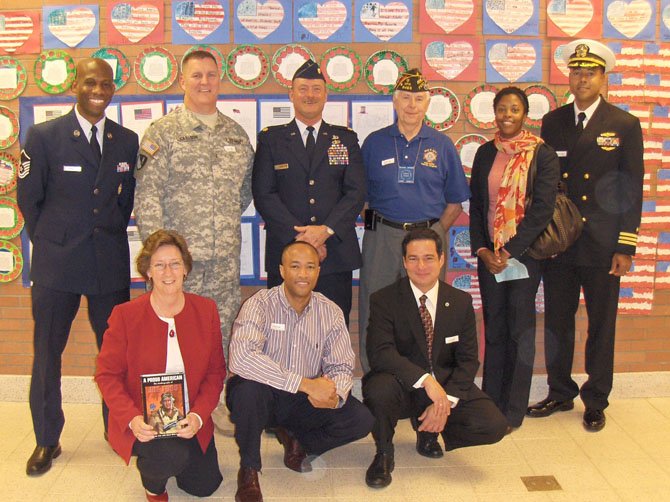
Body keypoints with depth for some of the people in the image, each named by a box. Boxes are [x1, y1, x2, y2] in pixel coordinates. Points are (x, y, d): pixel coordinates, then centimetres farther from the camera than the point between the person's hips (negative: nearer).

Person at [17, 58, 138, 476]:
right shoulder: (44, 136, -1)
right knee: (47, 352, 6)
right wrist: (49, 242, 5)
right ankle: (47, 440, 21)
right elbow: (29, 198, 3)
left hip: (111, 264, 2)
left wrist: (112, 236, 8)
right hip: (57, 264, -2)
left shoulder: (128, 141, 7)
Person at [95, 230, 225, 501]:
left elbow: (216, 372, 0)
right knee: (173, 457, -30)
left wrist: (198, 415, -16)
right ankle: (151, 480, 8)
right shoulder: (125, 315, -8)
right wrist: (132, 419, -22)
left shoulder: (206, 310, -1)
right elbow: (106, 374, -7)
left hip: (190, 422, 4)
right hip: (142, 423, -3)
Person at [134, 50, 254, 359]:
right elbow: (147, 197, -6)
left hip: (226, 262, 4)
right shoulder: (162, 132, 0)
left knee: (220, 341, 9)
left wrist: (226, 222, 12)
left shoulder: (236, 133, 13)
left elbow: (247, 187, 23)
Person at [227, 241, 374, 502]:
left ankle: (297, 440, 10)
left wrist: (335, 397, -29)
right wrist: (306, 384, -35)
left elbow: (341, 366, -3)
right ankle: (248, 469, -12)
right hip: (262, 397, -3)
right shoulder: (260, 304, -17)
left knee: (361, 420, -17)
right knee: (249, 387, -37)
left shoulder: (331, 312, -2)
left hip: (306, 402, 4)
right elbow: (240, 358, -34)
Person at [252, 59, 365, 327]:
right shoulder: (270, 139, 8)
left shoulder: (346, 139, 13)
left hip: (336, 253, 1)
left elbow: (356, 192, 3)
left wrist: (327, 230, -12)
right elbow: (263, 194, -1)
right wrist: (299, 237, -11)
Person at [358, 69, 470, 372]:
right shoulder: (374, 143, 8)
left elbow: (455, 201, 11)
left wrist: (436, 232, 0)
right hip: (382, 238, 0)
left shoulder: (442, 146, 8)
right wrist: (375, 227, -1)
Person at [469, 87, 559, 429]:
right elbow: (475, 205, 8)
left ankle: (513, 410, 14)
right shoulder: (486, 153, 8)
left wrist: (510, 252, -14)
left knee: (519, 330, 4)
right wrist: (482, 250, -4)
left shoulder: (542, 155, -4)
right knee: (493, 328, 9)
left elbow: (542, 209, -11)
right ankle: (490, 402, 20)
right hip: (488, 254, 4)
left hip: (523, 254, -3)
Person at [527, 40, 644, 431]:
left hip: (602, 246, -2)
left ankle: (596, 401, 22)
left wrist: (626, 247, -7)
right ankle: (560, 393, 26)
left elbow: (632, 190, -2)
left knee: (602, 325, 8)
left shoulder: (624, 125, -1)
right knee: (557, 322, 10)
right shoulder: (553, 122, 7)